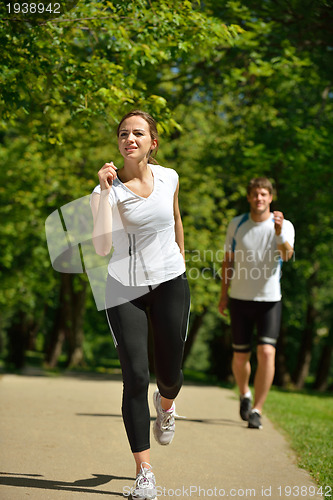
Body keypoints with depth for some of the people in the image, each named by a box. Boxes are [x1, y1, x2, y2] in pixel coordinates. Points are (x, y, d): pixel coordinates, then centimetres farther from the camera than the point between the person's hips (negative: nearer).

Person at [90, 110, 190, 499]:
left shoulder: (168, 178, 0)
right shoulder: (107, 189, -10)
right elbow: (102, 247, -24)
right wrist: (105, 193, -27)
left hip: (170, 283, 2)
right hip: (125, 289, -2)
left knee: (169, 374, 7)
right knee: (135, 376, -10)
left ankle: (165, 405, 47)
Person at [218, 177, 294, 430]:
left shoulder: (284, 226, -5)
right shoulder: (236, 224, 3)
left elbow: (287, 254, -24)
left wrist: (279, 233, -43)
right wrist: (223, 294, 8)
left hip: (269, 299, -2)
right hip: (240, 298, 2)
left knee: (267, 352, -15)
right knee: (240, 357, 6)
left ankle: (257, 410, -7)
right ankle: (245, 394, 35)